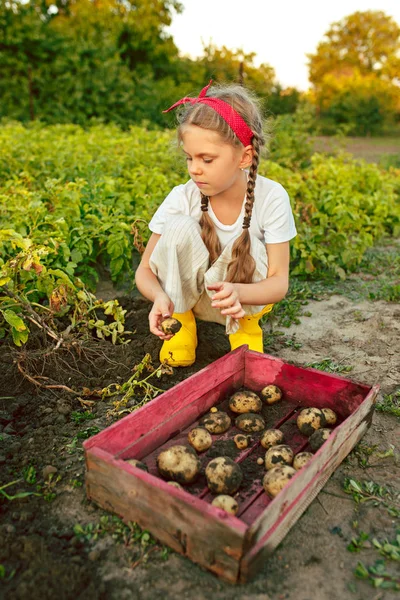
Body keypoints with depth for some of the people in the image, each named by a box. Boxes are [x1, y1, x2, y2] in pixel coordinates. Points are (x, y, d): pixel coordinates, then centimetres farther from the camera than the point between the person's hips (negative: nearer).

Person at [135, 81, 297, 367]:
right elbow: (145, 270, -14)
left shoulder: (272, 198, -22)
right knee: (179, 227, -28)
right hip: (187, 293, 0)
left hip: (249, 298, 0)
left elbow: (279, 283, -20)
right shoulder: (182, 198, -19)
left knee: (245, 245, -32)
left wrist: (237, 292, -42)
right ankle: (181, 320, -5)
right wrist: (160, 296, -38)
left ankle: (245, 324, -1)